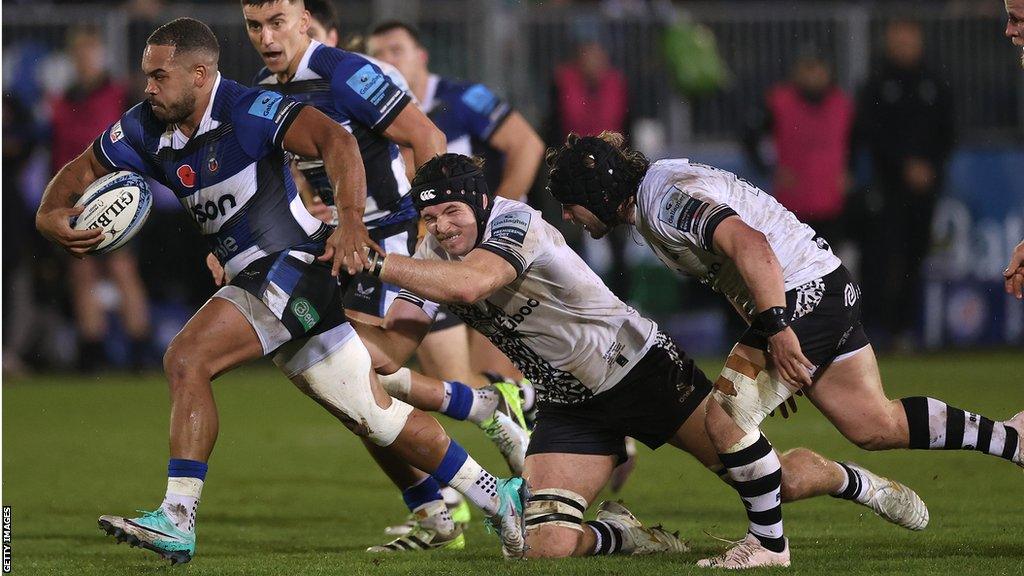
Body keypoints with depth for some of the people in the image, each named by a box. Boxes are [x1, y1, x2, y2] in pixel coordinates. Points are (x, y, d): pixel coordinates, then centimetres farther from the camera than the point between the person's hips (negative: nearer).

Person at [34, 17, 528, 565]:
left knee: (186, 359, -21)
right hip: (255, 281, 9)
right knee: (375, 415, 12)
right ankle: (499, 497, 22)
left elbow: (334, 140, -27)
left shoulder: (246, 111, -16)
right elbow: (80, 170, 14)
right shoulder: (146, 130, 6)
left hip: (294, 266, -9)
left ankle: (177, 519, -22)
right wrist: (52, 217, -7)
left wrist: (350, 220, -40)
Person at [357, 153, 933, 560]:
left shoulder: (514, 224, -26)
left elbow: (470, 283, -46)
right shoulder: (434, 256, -4)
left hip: (642, 369, -6)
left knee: (779, 479, -5)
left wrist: (377, 264, -44)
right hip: (571, 406, 6)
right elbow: (393, 346, -6)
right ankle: (619, 536, 19)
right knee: (547, 548, -14)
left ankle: (849, 480, 29)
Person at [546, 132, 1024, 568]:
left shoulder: (664, 201, -19)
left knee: (725, 417, -10)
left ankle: (768, 544, 2)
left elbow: (750, 244, -32)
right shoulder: (653, 188, 13)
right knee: (877, 427, 13)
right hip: (830, 287, 11)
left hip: (803, 297, -11)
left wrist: (778, 329, -34)